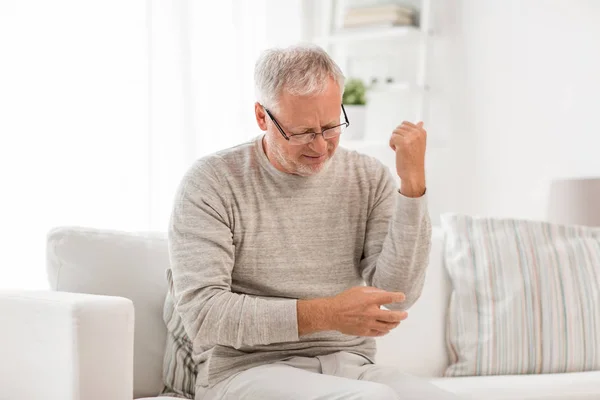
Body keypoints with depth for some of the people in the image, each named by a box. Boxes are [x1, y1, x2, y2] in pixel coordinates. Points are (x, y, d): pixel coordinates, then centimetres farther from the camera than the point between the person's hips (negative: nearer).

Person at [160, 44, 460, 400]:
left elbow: (398, 295, -4)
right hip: (245, 369, -4)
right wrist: (327, 315, -19)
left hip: (349, 368, 5)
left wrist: (413, 181, -12)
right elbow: (202, 313, -13)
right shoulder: (212, 182, -4)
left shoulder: (369, 179, 6)